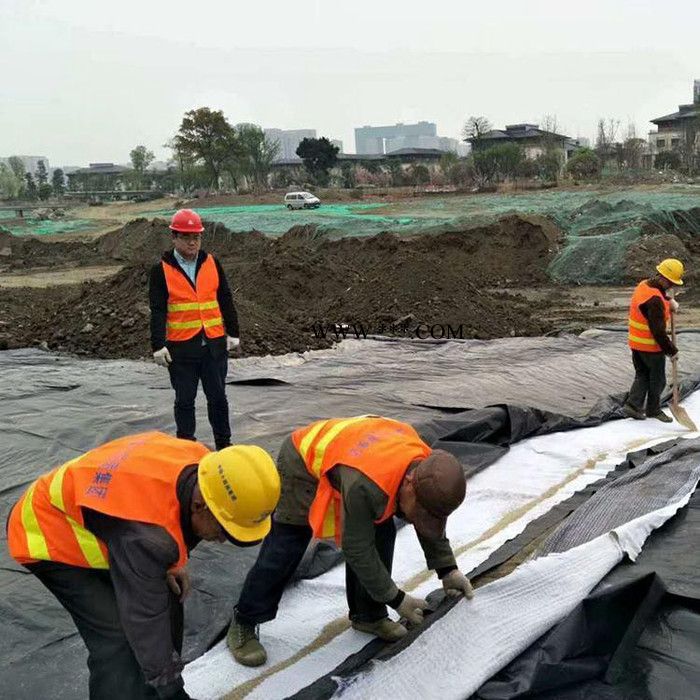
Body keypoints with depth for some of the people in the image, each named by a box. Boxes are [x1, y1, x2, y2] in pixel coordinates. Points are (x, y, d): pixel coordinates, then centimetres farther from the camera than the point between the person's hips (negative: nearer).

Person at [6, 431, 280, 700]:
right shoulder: (145, 531, -41)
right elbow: (145, 621, -30)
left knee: (165, 601, 7)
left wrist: (171, 563, -2)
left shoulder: (200, 463, -20)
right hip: (48, 536, -8)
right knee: (119, 639, -17)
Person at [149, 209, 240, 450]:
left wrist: (232, 333, 7)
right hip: (181, 348, -2)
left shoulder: (212, 263, 6)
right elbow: (158, 311, -7)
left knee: (218, 397, 11)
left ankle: (224, 443, 24)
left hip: (214, 344, 2)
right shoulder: (161, 270, -3)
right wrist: (158, 346, -14)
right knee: (185, 400, 8)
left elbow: (225, 300, 10)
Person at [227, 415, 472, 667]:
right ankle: (243, 626, 6)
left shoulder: (426, 467, -20)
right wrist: (396, 599, -20)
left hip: (340, 452, 7)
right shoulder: (365, 485, -43)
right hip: (302, 461, -7)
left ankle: (368, 615, 13)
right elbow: (358, 551, -29)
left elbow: (432, 526, 2)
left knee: (381, 533, -3)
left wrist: (447, 570, -1)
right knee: (285, 548, -10)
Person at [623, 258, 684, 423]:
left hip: (635, 343, 8)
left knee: (642, 376, 18)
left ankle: (633, 405, 11)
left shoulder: (643, 285, 0)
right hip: (651, 346, -8)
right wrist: (672, 350, -16)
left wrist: (670, 300, 4)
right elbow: (658, 331, -26)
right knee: (657, 380, 11)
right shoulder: (654, 300, -28)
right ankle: (653, 410, 25)